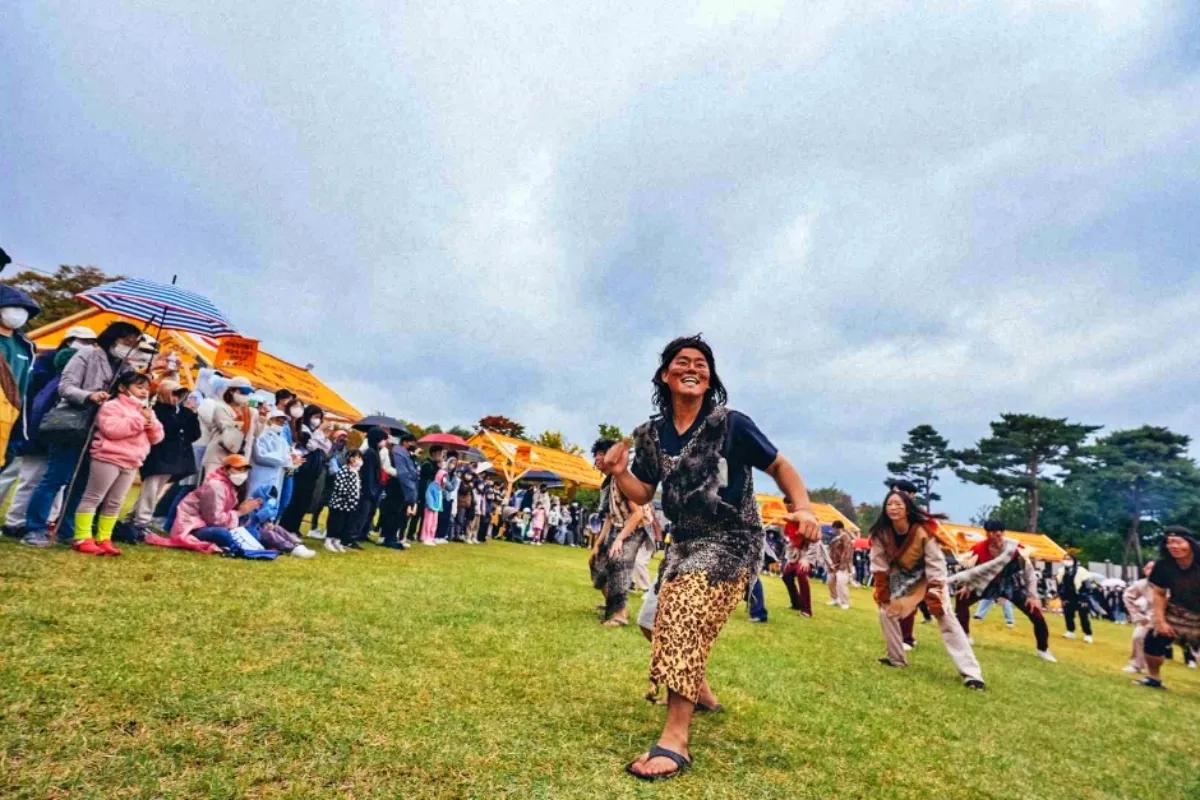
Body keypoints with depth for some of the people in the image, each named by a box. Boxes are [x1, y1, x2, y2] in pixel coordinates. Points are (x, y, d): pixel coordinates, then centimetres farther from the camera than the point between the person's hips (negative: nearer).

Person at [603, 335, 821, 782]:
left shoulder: (731, 425, -14)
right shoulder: (651, 434, -2)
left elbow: (779, 466, -5)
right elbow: (641, 495, 2)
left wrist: (803, 507, -21)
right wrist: (619, 473, -19)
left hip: (732, 542, -6)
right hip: (684, 542, 6)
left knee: (684, 618, -23)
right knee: (667, 623, 18)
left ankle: (675, 740, -15)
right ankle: (701, 692, 48)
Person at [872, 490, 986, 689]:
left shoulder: (923, 530, -32)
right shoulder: (880, 533, -22)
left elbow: (936, 564, -24)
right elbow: (879, 565, -10)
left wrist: (935, 596, -25)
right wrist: (883, 594, -7)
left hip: (928, 574, -4)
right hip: (901, 574, 4)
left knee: (946, 618, -13)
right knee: (886, 612, -3)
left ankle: (971, 673, -11)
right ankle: (896, 658, 15)